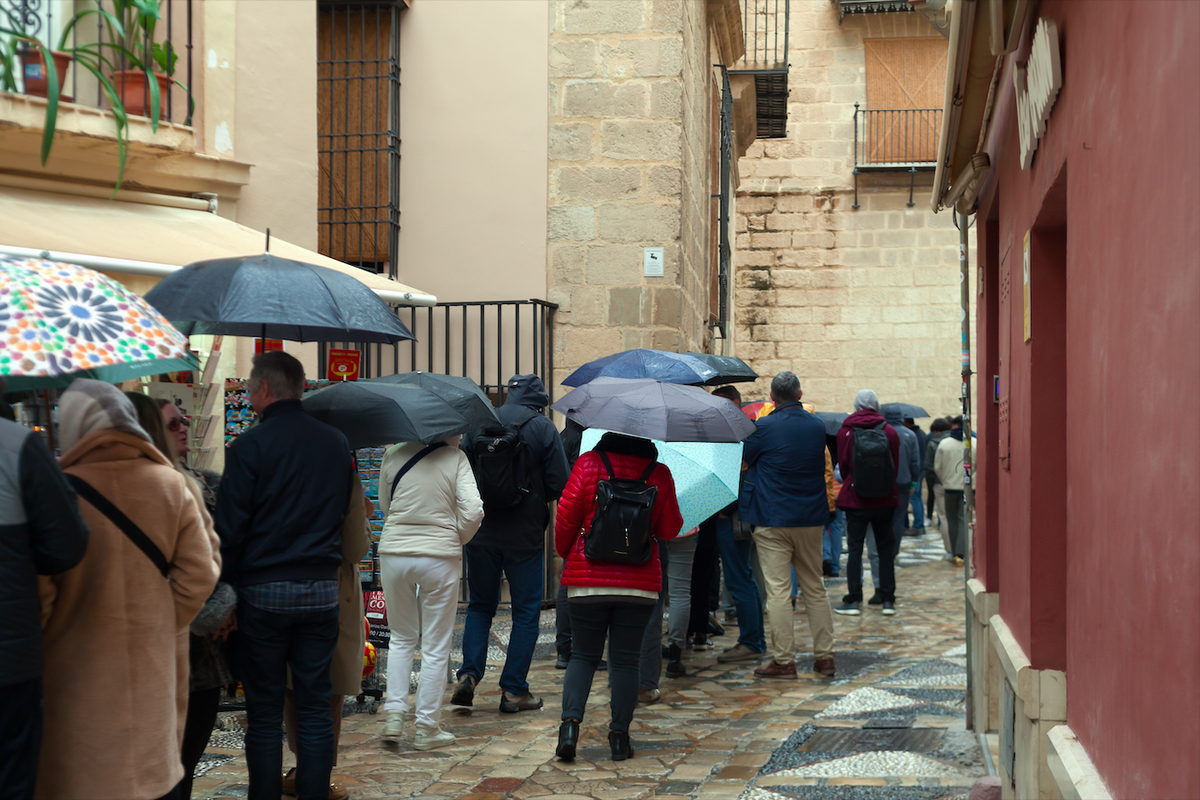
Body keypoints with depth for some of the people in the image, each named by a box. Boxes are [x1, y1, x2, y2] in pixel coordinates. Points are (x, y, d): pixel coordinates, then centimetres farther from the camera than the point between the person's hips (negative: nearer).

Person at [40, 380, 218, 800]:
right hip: (154, 664, 3)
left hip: (79, 667, -3)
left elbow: (38, 587, -12)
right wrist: (162, 624, 7)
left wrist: (36, 639, 4)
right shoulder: (171, 484, -1)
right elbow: (201, 573, -3)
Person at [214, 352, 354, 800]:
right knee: (315, 709, 9)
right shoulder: (336, 443, 7)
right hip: (322, 590, 4)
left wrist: (227, 587, -2)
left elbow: (229, 528, -10)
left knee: (264, 713, 3)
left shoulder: (250, 446, -10)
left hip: (264, 591, -4)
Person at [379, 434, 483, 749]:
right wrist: (457, 538, 5)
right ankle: (427, 728, 11)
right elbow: (473, 511, -12)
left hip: (393, 554, 3)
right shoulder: (456, 458, -5)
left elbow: (385, 506, 13)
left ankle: (394, 715, 10)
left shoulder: (393, 456, 4)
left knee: (401, 638, 20)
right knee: (435, 646, 7)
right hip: (439, 557, -3)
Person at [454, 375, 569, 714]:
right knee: (526, 612, 7)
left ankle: (469, 674, -1)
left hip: (482, 533, 3)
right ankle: (514, 690, 7)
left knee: (480, 605, 16)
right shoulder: (543, 429, -6)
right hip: (526, 535, -3)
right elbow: (559, 485, -9)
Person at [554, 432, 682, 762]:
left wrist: (565, 553, 14)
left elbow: (566, 516, -4)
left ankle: (570, 722, -7)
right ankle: (620, 736, 8)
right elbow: (669, 530, 3)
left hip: (587, 581, 0)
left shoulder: (588, 463, -5)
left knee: (583, 655, 11)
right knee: (625, 660, 8)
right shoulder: (659, 473, -2)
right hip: (640, 585, 0)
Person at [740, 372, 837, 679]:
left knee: (778, 591, -2)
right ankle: (825, 656, 15)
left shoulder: (764, 427, -12)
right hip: (811, 519, 5)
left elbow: (744, 457, 2)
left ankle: (784, 660, -2)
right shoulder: (818, 426, 4)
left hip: (773, 520, -5)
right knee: (815, 589, 13)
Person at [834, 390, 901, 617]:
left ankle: (853, 600, 0)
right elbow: (896, 466, 4)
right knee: (885, 549, 8)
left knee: (855, 549, 3)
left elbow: (842, 465, 2)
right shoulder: (889, 432, -3)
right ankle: (887, 600, 8)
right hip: (884, 500, 1)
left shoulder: (845, 432, -5)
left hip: (856, 499, -1)